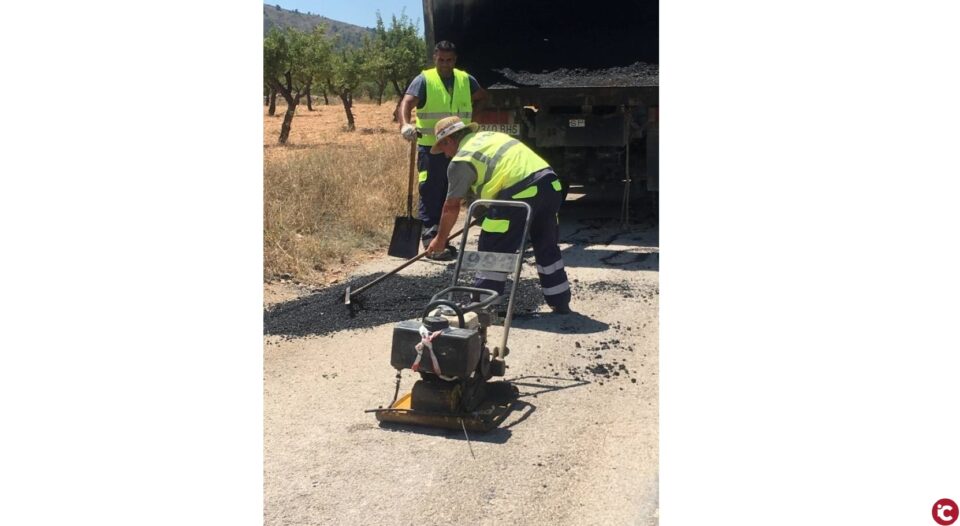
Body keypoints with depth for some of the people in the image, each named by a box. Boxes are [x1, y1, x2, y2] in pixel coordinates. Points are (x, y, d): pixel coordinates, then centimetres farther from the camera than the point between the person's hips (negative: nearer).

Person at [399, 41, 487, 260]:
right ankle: (430, 238, -5)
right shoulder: (424, 80, -5)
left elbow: (483, 97, 25)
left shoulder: (466, 80, 9)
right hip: (431, 147, -5)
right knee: (430, 193, -6)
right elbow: (406, 102, -20)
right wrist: (405, 124, -39)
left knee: (448, 195, 12)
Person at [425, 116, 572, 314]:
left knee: (492, 250, 4)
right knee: (547, 246, 20)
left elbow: (451, 206, 7)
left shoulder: (461, 161, 3)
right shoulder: (489, 135, 27)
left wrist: (440, 239, 19)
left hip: (521, 192, -8)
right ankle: (560, 302, 28)